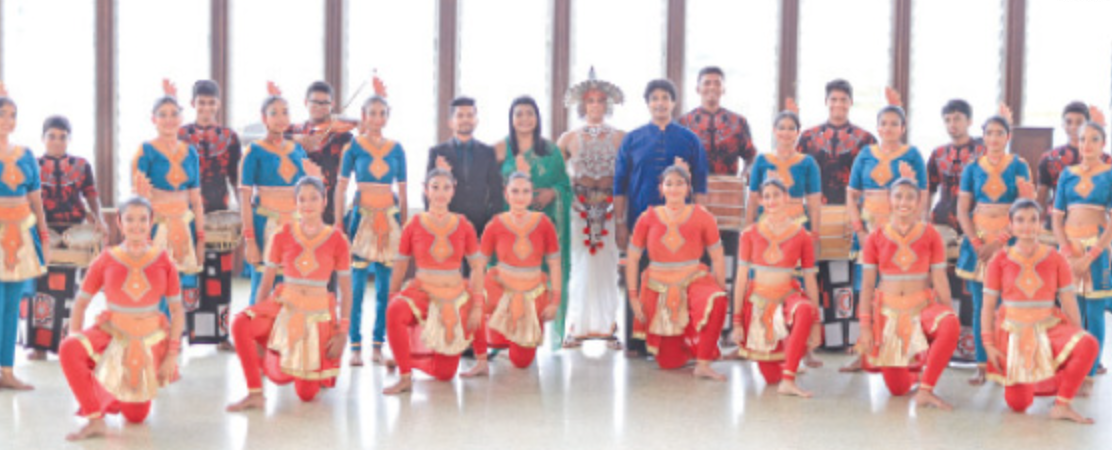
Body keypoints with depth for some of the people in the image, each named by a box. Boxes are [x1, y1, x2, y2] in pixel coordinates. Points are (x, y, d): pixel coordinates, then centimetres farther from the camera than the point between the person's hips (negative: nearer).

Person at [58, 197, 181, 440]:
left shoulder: (163, 261, -8)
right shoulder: (106, 260, -8)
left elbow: (177, 310, -2)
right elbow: (81, 303, -1)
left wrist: (172, 355, -6)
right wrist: (75, 338, -12)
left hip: (151, 339, 1)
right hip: (112, 334, 0)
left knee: (136, 417, 7)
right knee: (68, 349, -34)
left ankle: (113, 398, 43)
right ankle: (95, 419, -22)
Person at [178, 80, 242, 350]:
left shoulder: (229, 137, 9)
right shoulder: (181, 135, 4)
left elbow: (236, 178, 11)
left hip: (220, 213, 2)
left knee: (219, 273, 3)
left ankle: (220, 334, 10)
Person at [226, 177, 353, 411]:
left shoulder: (337, 240, -5)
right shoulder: (283, 236, -1)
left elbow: (346, 291, -1)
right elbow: (266, 281, 3)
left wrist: (343, 332, -6)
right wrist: (256, 316, -3)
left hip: (319, 313, -1)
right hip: (283, 306, 2)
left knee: (307, 394, -2)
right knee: (240, 325, -31)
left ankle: (316, 373, 36)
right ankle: (255, 394, -18)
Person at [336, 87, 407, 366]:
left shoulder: (396, 149, 9)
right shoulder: (354, 146, 2)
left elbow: (402, 191, 12)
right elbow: (342, 187, 2)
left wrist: (405, 225, 9)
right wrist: (339, 223, -4)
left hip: (389, 215, 2)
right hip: (362, 214, -2)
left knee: (385, 283, 3)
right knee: (357, 282, -3)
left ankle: (378, 344, 11)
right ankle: (355, 346, 3)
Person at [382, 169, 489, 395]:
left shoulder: (463, 226, -3)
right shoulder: (414, 225, -5)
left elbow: (477, 267, 0)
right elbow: (400, 266, 1)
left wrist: (477, 306, -3)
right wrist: (392, 298, 1)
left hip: (456, 297, 1)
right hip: (423, 292, -1)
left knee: (444, 374, 2)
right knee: (395, 312, -36)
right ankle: (405, 378, -23)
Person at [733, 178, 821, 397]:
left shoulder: (802, 236, -1)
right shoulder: (750, 234, 2)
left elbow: (810, 280, 1)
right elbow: (741, 277, 3)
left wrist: (816, 324, -2)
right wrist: (737, 321, 1)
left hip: (787, 296, -1)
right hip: (758, 301, 1)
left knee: (805, 310, -41)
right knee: (770, 377, 0)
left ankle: (788, 380, -35)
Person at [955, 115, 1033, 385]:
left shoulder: (1019, 167, 2)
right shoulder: (973, 169, 7)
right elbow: (962, 211, 4)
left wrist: (998, 241, -12)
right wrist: (976, 243, -9)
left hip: (1008, 240, -2)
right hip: (978, 240, 2)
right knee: (980, 306, 1)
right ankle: (981, 366, 5)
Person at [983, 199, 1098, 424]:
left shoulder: (1056, 259, -1)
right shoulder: (1000, 260, -2)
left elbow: (1070, 304, -1)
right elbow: (988, 306, 0)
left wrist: (1077, 340, -6)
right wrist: (988, 344, -7)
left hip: (1048, 330, 1)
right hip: (1013, 333, -1)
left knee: (1088, 344, -32)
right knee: (1018, 405, -6)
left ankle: (1062, 405, -16)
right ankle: (1026, 381, 32)